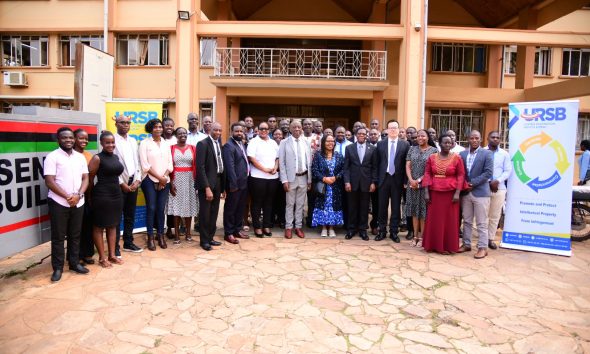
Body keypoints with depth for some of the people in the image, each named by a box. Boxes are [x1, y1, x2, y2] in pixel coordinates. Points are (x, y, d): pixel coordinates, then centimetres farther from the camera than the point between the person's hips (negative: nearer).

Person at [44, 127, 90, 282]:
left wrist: (78, 195, -10)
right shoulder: (52, 157, -5)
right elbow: (49, 181, -11)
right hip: (59, 203, -4)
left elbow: (85, 178, 6)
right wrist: (67, 196, -15)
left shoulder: (80, 157, 9)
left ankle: (74, 263, 24)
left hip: (78, 203, 4)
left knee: (75, 235, 12)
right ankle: (57, 268, 14)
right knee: (58, 236, 4)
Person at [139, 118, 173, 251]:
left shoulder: (166, 144, 11)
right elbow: (145, 165, -8)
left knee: (161, 209, 6)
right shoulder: (144, 143, -2)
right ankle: (150, 238, 8)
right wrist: (159, 177, -11)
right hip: (150, 180, -3)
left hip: (165, 181, 3)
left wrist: (164, 177, -7)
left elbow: (170, 163, 8)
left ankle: (161, 236, 16)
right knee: (151, 208, -2)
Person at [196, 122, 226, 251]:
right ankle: (204, 240, 15)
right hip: (207, 183, -6)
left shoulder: (220, 145, 11)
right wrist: (207, 187, -21)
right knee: (205, 214, 3)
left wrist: (223, 187, 11)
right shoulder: (203, 144, -10)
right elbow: (200, 167, -16)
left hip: (217, 183, 7)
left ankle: (210, 238, 24)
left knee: (214, 213, 13)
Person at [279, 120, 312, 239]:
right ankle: (288, 227, 16)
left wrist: (310, 180, 4)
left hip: (304, 178, 3)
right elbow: (281, 163, -5)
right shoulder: (284, 142, -3)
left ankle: (298, 227, 21)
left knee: (300, 204, 11)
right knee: (290, 204, 6)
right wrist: (284, 180, -11)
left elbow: (309, 162, 6)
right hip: (291, 178, -3)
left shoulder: (306, 143, 6)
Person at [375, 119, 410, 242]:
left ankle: (394, 232, 16)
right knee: (382, 206, 7)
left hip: (397, 179, -1)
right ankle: (382, 231, 18)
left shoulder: (405, 144, 1)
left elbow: (407, 164, 0)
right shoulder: (380, 144, 5)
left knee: (396, 207, 6)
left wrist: (405, 181, -5)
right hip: (384, 178, 1)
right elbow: (377, 163, 5)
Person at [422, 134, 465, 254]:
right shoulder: (432, 157, 4)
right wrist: (426, 192, -4)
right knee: (434, 220, 7)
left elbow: (461, 175, -2)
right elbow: (427, 174, 3)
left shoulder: (457, 157, -2)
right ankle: (433, 245, 18)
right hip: (434, 193, 2)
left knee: (449, 220, 5)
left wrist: (457, 193, -10)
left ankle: (448, 246, 16)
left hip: (450, 193, -2)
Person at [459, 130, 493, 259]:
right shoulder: (462, 154, 9)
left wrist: (473, 183, -14)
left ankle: (482, 247, 7)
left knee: (481, 223, 0)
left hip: (480, 192, -4)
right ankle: (466, 244, 22)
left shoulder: (486, 153, -2)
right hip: (466, 192, 4)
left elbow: (488, 172, -10)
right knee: (467, 221, 12)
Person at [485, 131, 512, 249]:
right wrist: (489, 182, -11)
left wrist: (497, 181, -13)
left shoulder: (504, 154, 7)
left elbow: (508, 171, 3)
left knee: (495, 216, 7)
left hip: (499, 188, 2)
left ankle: (491, 239, 17)